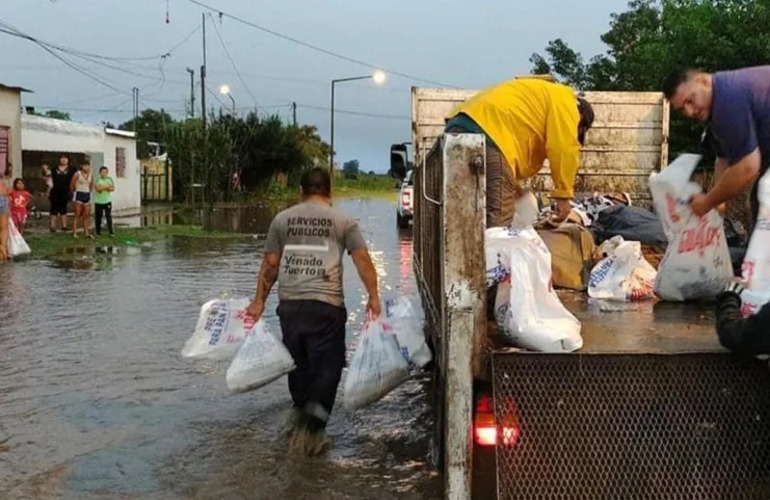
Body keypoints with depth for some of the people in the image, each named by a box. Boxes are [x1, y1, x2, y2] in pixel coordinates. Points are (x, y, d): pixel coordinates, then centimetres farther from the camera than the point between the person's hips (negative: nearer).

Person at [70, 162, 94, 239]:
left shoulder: (90, 175, 7)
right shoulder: (77, 174, -8)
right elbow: (72, 186, -2)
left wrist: (89, 192, 13)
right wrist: (75, 192, 7)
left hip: (87, 195, 5)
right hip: (79, 194, -5)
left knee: (86, 215, 4)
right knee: (77, 214, -5)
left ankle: (86, 232, 9)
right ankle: (74, 232, -3)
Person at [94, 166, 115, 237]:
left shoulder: (110, 179, 5)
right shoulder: (97, 179, -5)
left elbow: (112, 188, -4)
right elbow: (97, 188, -18)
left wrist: (102, 187, -14)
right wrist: (107, 186, -10)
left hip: (107, 201, 1)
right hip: (98, 201, -1)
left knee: (109, 216, -4)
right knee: (98, 217, 5)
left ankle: (111, 232, -3)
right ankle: (98, 232, 15)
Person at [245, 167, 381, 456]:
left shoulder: (282, 219, 10)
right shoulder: (343, 221, 5)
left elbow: (270, 264, 9)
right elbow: (362, 259, -3)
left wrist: (259, 300, 16)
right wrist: (373, 296, 1)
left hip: (289, 304, 3)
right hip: (326, 305, -3)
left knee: (298, 365, 17)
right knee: (327, 366, 2)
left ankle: (302, 425, 32)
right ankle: (311, 429, -9)